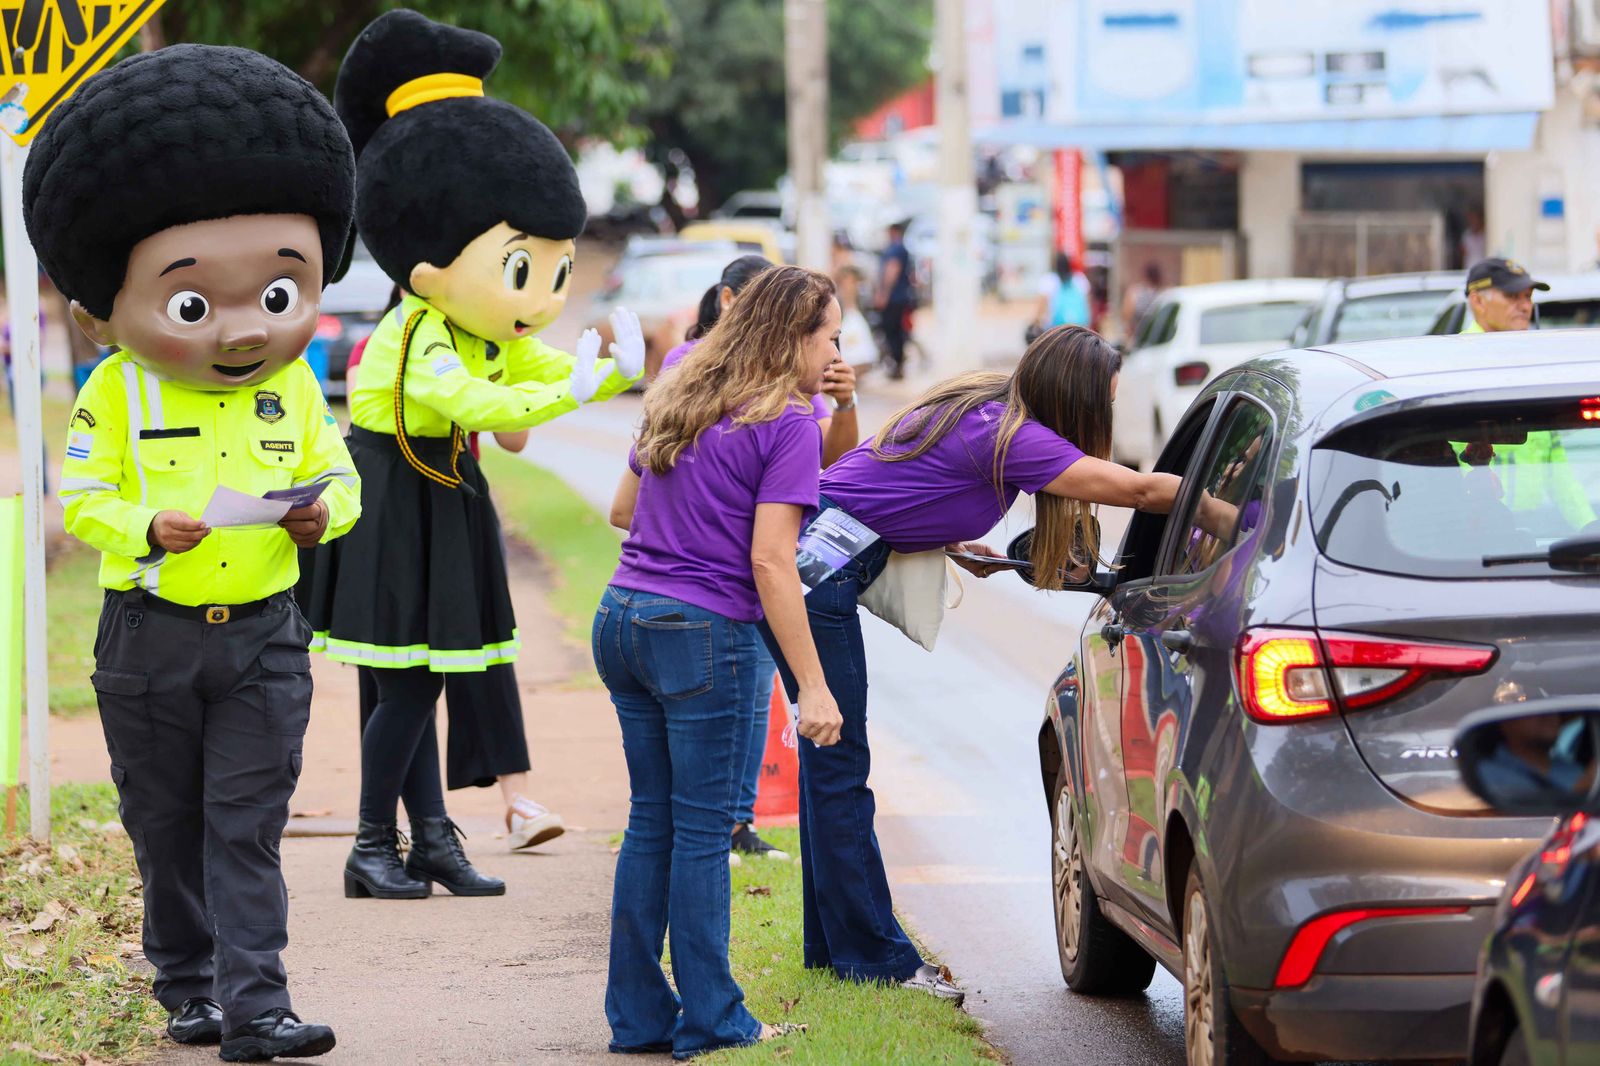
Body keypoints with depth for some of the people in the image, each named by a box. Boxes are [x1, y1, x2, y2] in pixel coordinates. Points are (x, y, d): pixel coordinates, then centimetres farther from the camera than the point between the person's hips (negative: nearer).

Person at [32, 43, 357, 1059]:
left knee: (247, 823, -4)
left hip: (262, 636, 1)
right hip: (151, 634, 0)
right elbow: (82, 495, -7)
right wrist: (146, 528, -25)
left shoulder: (295, 388, 1)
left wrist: (322, 510, -15)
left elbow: (336, 475, 7)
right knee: (165, 823, 10)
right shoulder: (117, 394, -6)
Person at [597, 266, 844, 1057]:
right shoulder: (787, 422, -8)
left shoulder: (677, 401, 15)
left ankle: (637, 1015, 15)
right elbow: (769, 561, -15)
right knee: (702, 829, 0)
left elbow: (623, 508, 25)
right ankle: (709, 1020, 6)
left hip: (622, 618, 7)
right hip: (702, 634, -7)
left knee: (651, 821, 13)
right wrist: (813, 686, -14)